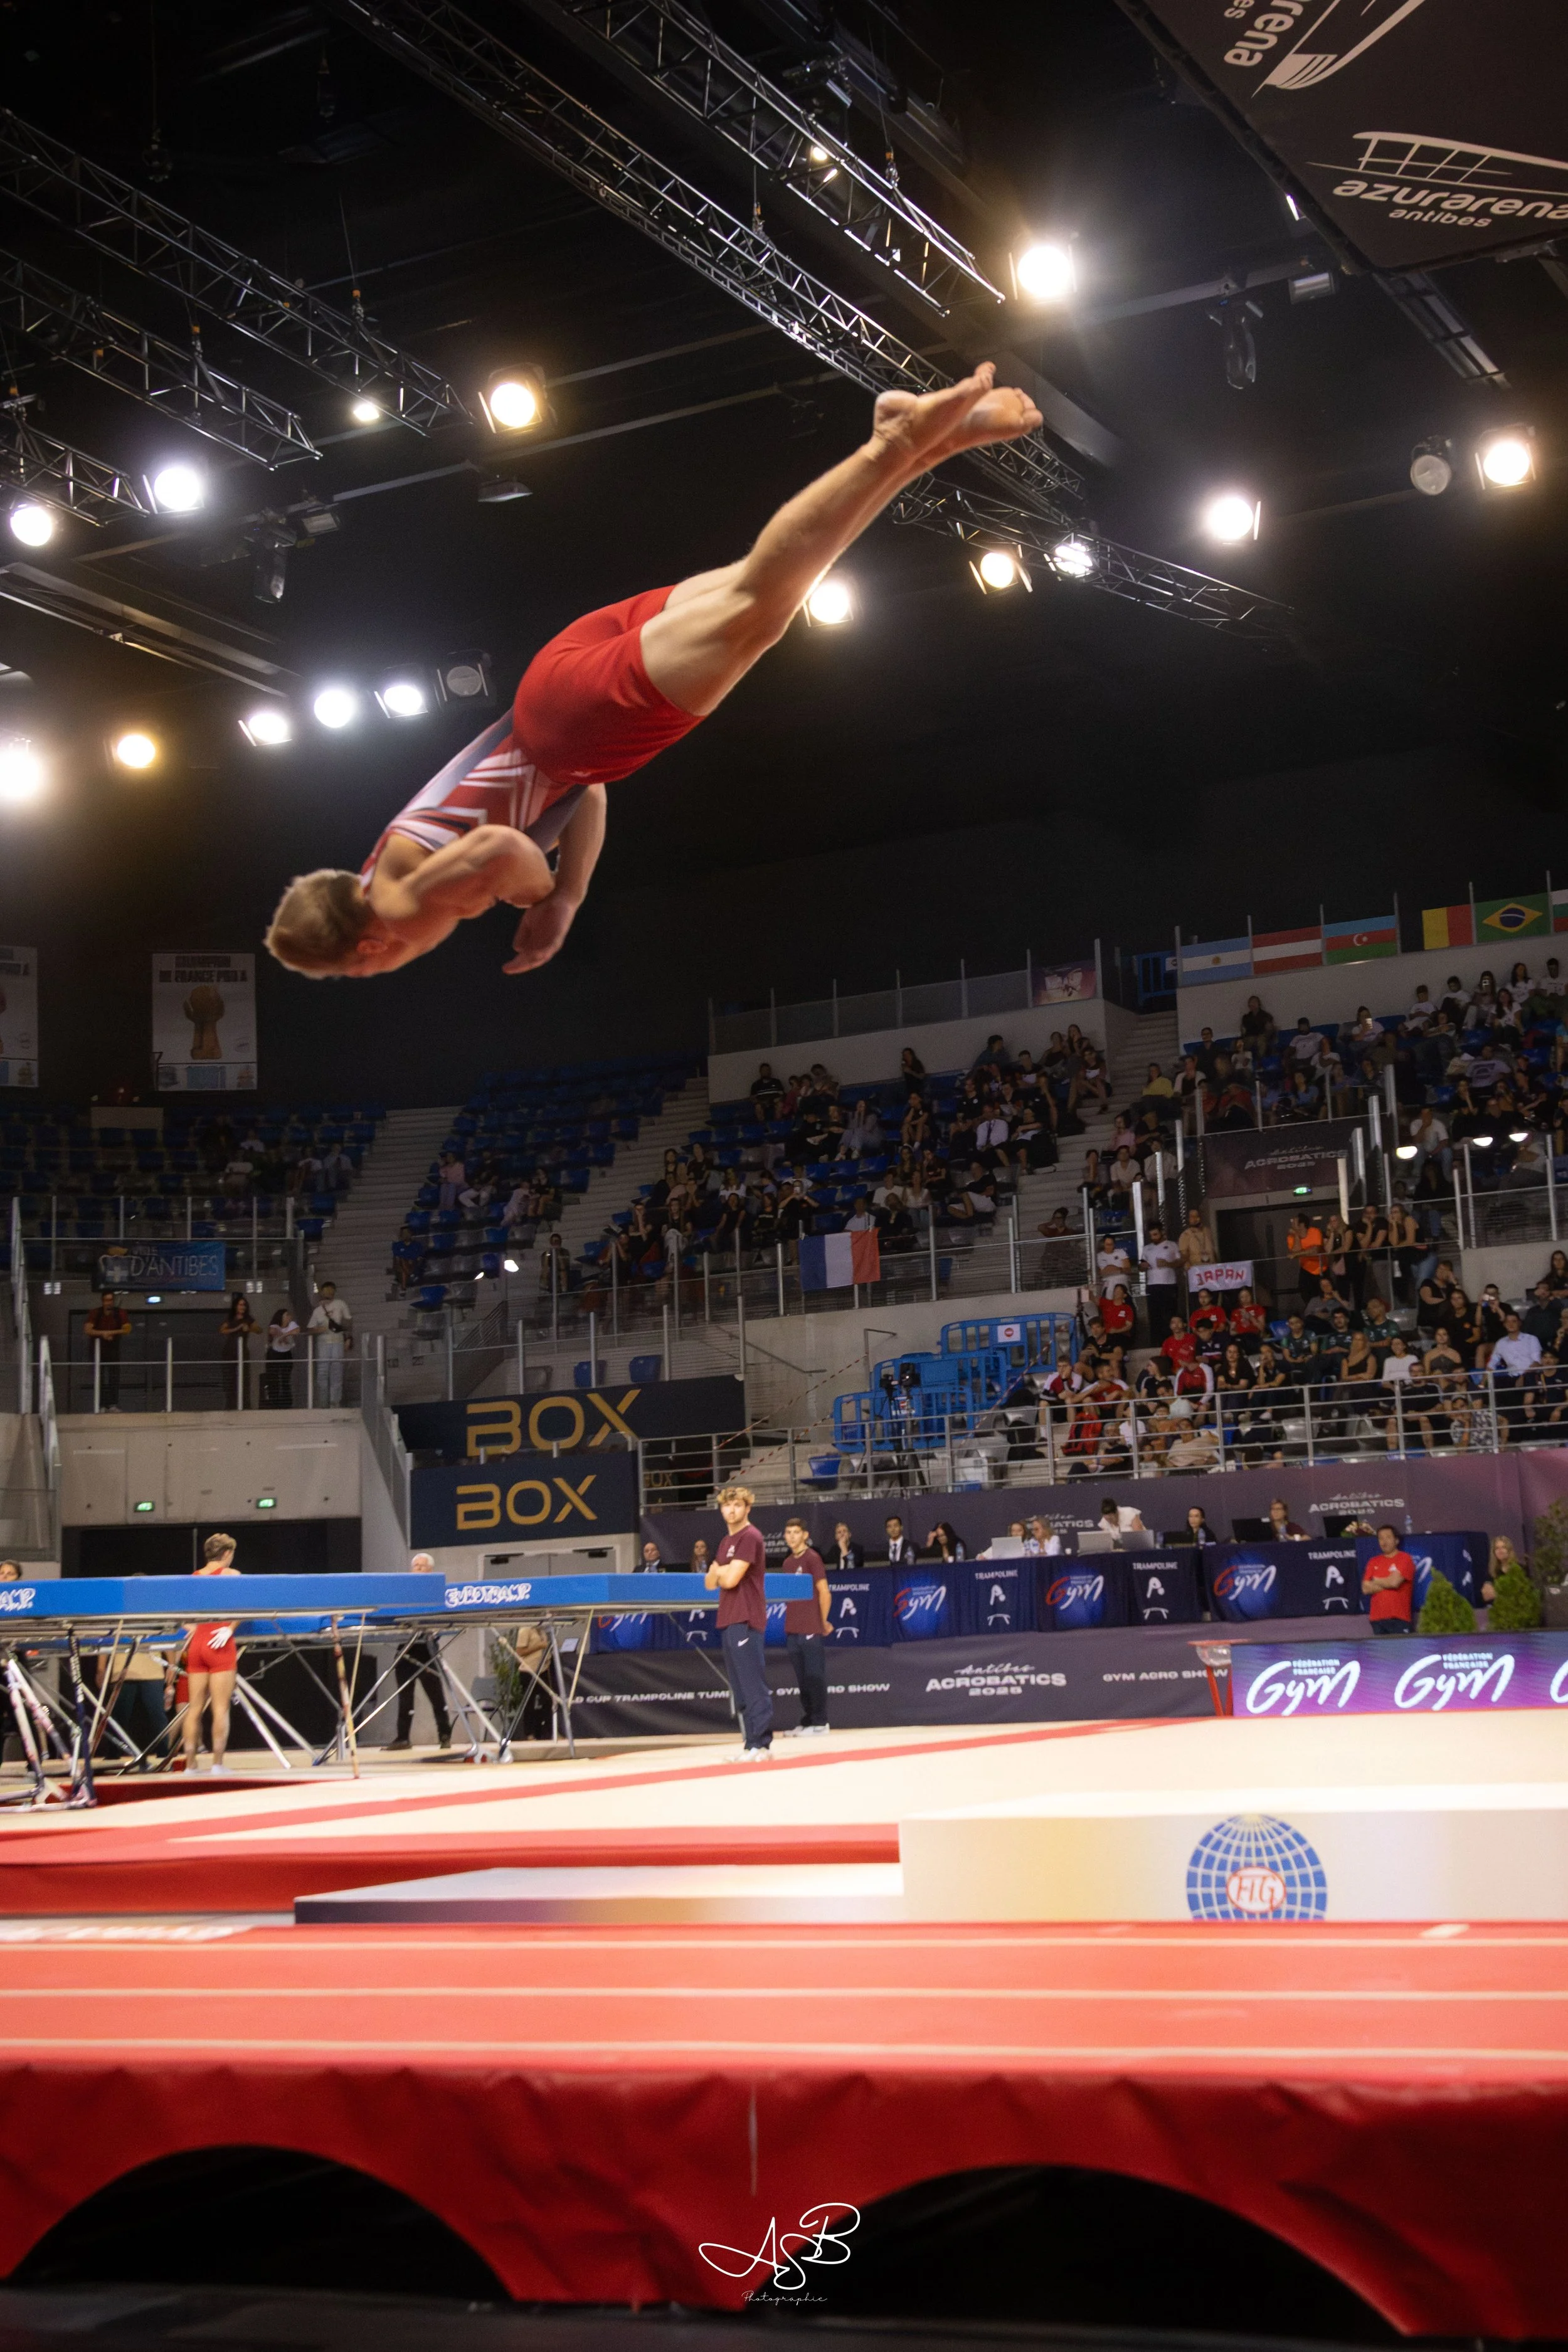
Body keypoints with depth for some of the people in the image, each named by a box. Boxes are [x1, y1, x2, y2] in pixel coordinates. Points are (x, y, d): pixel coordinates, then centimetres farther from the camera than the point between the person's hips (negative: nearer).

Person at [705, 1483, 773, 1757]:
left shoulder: (750, 1537, -9)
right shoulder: (726, 1542, 20)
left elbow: (731, 1579, -16)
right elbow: (710, 1582, 18)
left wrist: (720, 1572, 4)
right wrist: (719, 1572, -2)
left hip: (746, 1620, -10)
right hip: (728, 1620, 10)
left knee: (753, 1685, -11)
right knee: (740, 1688, 10)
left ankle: (761, 1744, -12)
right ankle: (750, 1741, 12)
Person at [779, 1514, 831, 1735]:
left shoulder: (812, 1558, -6)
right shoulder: (788, 1563, 15)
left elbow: (825, 1593, -8)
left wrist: (823, 1622, -3)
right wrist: (790, 1621, 14)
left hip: (811, 1630, -7)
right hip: (793, 1629, 7)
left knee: (814, 1676, -5)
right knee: (802, 1678, 10)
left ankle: (819, 1722, -1)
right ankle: (806, 1721, 14)